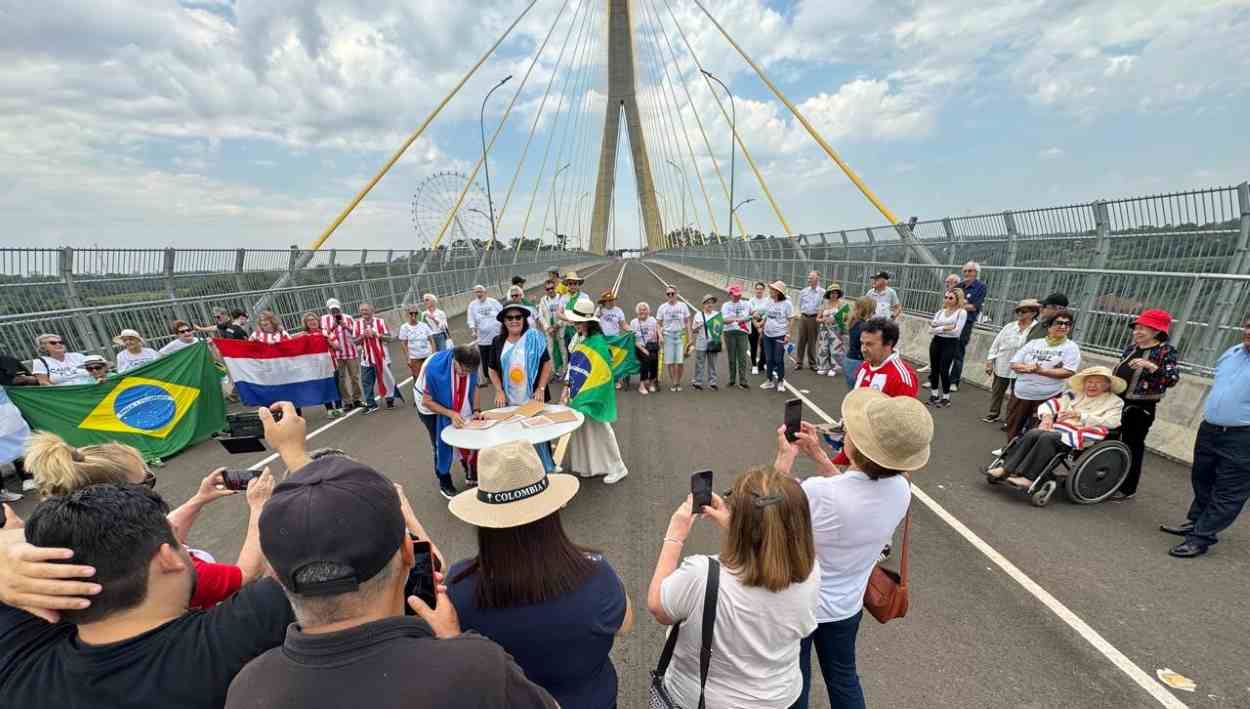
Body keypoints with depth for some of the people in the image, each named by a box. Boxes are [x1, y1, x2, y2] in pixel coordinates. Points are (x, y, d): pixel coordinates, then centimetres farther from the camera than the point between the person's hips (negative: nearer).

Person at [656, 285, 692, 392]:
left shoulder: (682, 306, 4)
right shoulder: (662, 307, 3)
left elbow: (687, 322, 7)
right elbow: (659, 324, 5)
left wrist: (689, 337, 3)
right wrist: (660, 335, -11)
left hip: (681, 336, 0)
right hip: (668, 336, 0)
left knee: (679, 361, -3)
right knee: (669, 362, 1)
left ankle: (678, 382, 13)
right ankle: (672, 383, 13)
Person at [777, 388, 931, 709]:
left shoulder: (819, 492, -39)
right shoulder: (900, 489, -18)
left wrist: (784, 459, -10)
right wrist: (817, 455, -4)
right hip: (847, 604, 5)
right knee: (844, 679, 30)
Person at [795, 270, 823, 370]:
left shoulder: (822, 293, -2)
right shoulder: (803, 291, 7)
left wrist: (818, 317, -5)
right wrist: (800, 314, 8)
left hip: (814, 318, -2)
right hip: (803, 317, 2)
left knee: (812, 341, 6)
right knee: (801, 340, 4)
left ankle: (812, 363, 18)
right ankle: (798, 362, 10)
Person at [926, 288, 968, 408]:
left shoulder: (961, 312, -5)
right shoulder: (940, 311, 8)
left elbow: (956, 331, -15)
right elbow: (931, 329, 0)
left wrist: (938, 328, -11)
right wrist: (944, 328, -15)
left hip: (950, 343, -5)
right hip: (936, 341, 5)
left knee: (944, 370, -4)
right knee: (934, 369, 9)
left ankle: (946, 397, 12)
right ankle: (934, 394, 22)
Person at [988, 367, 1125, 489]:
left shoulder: (1115, 402, 13)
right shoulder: (1074, 394, 23)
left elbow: (1110, 422, -5)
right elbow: (1047, 405, 18)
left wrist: (1080, 415, -15)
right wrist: (1047, 416, -4)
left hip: (1081, 436, -4)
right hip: (1058, 429, 4)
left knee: (1048, 437, -35)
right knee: (1031, 433, -29)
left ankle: (1028, 477, -36)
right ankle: (1006, 469, -36)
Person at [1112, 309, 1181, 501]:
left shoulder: (1167, 352, -8)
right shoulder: (1131, 348, 10)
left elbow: (1172, 379, -20)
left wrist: (1150, 366, -33)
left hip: (1140, 408, -6)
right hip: (1117, 402, 6)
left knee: (1133, 446, 3)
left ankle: (1128, 488, 14)